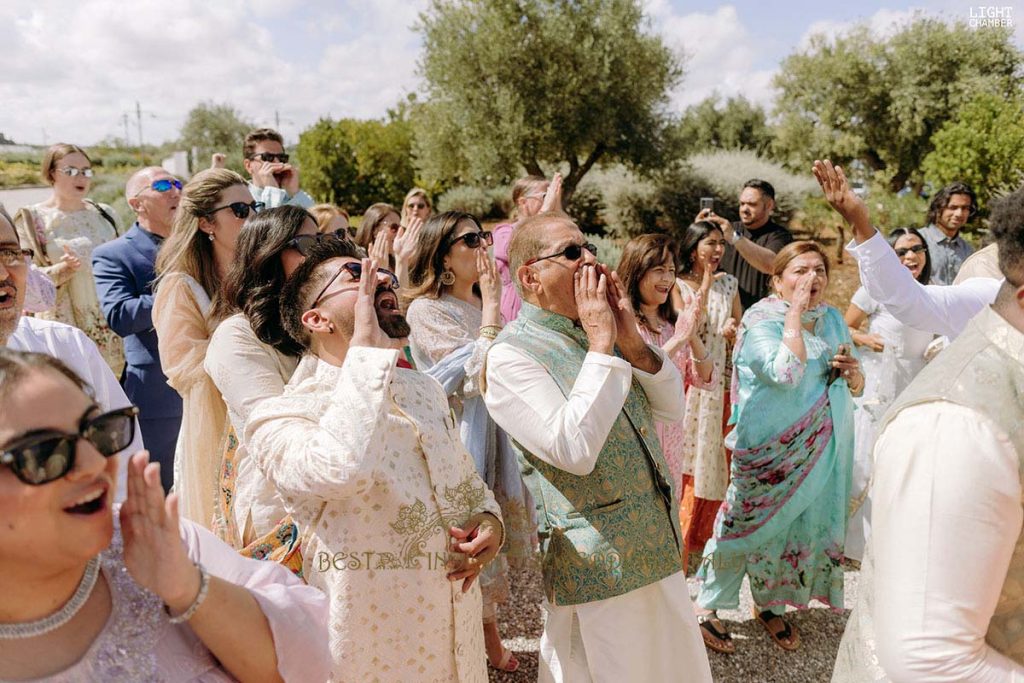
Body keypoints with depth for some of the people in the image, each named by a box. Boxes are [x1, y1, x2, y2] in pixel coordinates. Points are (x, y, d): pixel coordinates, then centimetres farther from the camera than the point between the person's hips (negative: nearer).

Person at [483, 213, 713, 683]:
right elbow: (575, 449, -27)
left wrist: (630, 339, -9)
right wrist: (602, 343, -22)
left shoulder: (602, 329, 7)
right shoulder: (510, 354, -16)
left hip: (660, 551, 7)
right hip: (596, 570, -7)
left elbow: (672, 407, 6)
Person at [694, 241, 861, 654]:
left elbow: (855, 388, 15)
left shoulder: (833, 319, 9)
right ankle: (708, 607, 17)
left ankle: (771, 605, 33)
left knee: (802, 522, 13)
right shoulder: (761, 321, -12)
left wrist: (852, 372, -9)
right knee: (752, 521, 0)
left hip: (821, 449, 7)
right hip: (770, 450, -6)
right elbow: (786, 373, -30)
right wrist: (795, 312, -23)